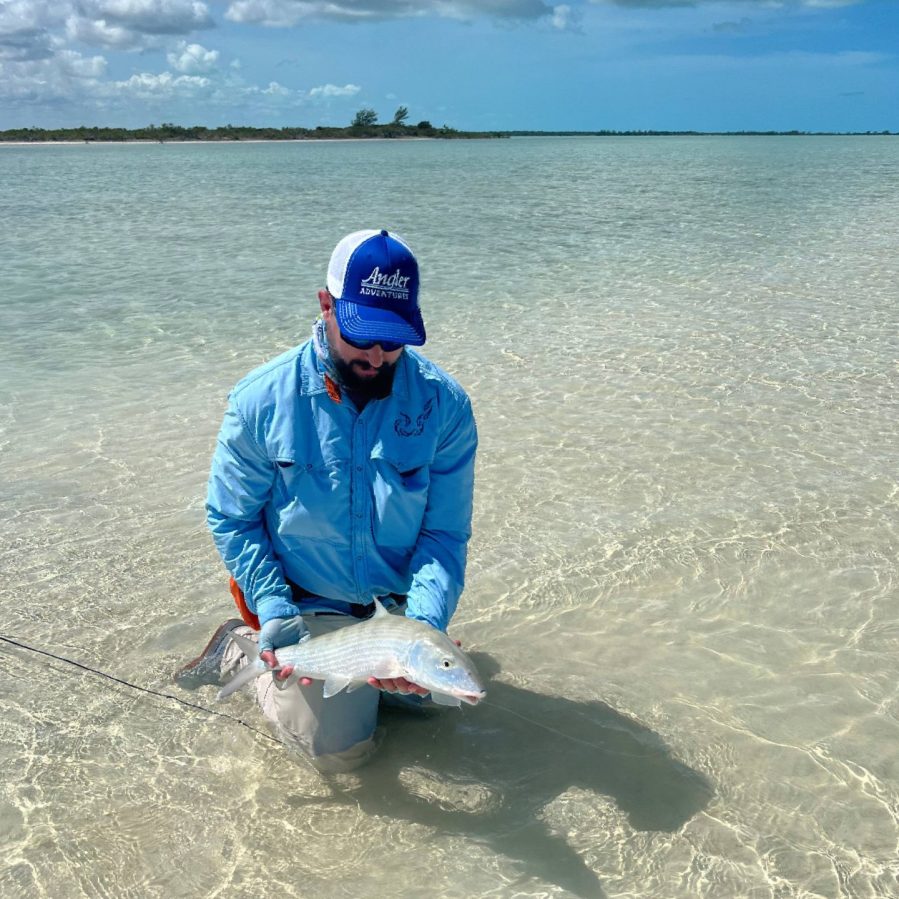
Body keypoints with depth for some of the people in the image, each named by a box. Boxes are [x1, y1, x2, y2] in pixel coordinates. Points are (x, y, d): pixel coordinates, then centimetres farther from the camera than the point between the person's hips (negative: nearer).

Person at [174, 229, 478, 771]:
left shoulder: (444, 404, -18)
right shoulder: (262, 400, -20)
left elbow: (445, 534, -15)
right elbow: (230, 519, -10)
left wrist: (423, 625, -30)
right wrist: (275, 612, -21)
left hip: (399, 599, 3)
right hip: (308, 604, -3)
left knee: (426, 693, 24)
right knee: (341, 751, -1)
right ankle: (241, 651, 20)